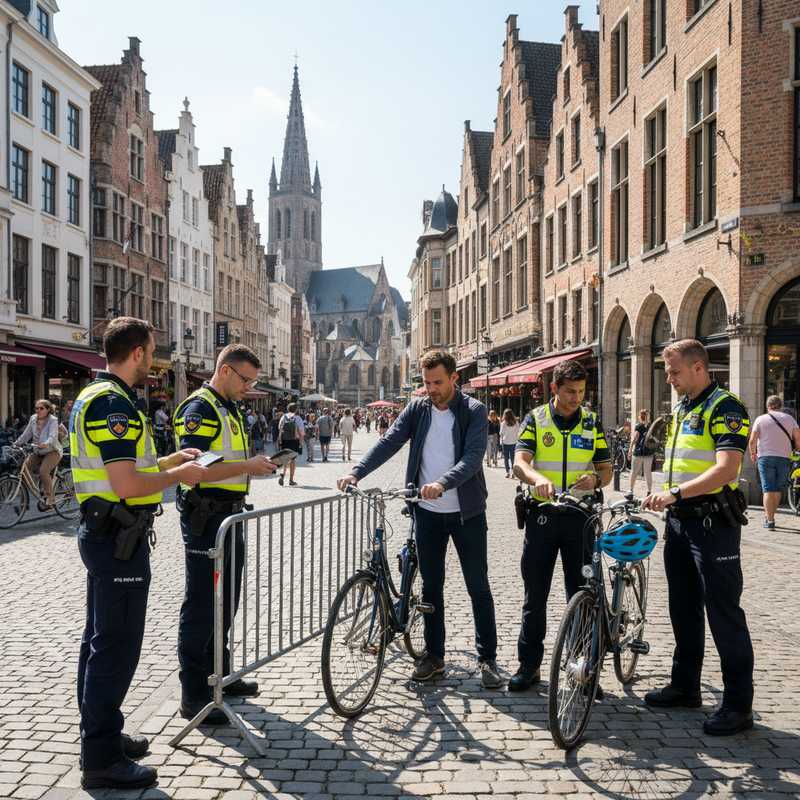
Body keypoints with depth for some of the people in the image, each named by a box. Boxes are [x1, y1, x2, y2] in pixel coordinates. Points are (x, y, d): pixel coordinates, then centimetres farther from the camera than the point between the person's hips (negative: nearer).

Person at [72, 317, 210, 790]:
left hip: (103, 533, 11)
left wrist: (170, 459, 17)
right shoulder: (114, 403, -20)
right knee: (117, 646, -3)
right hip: (120, 537, -11)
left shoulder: (95, 396, 14)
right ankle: (102, 760, 6)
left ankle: (101, 735, 31)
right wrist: (180, 475, -12)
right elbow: (128, 485, -26)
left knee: (101, 640, 18)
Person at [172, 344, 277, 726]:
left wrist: (255, 465, 7)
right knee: (201, 606, -3)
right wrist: (247, 466, -23)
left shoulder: (230, 409, 16)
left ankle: (219, 674, 32)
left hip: (230, 515, 10)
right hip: (206, 518, -10)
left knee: (227, 601, 18)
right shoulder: (199, 408, -15)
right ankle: (193, 695, 6)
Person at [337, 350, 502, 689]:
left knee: (478, 587, 4)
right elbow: (389, 442, -8)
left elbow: (473, 456, -22)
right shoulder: (417, 409, 2)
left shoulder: (474, 411, -9)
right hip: (427, 511, 3)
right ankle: (434, 655, 24)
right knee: (431, 586, 12)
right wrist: (356, 472, -23)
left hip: (466, 511, -3)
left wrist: (442, 483, -39)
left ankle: (487, 658, 16)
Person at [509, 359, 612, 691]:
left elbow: (606, 469, 8)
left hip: (580, 515, 1)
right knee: (535, 595, 6)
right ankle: (530, 664, 17)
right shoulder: (535, 419, 1)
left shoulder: (592, 423, 6)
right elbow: (519, 462, -11)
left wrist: (595, 479, -16)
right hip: (542, 513, -1)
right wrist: (537, 478, -33)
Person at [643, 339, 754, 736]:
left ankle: (738, 704, 6)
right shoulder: (680, 410, 15)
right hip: (680, 520, 9)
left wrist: (676, 493, -32)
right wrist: (663, 497, 12)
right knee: (683, 607, 16)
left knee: (723, 611, -3)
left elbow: (726, 469, -25)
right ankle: (685, 686, 29)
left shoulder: (724, 408, -13)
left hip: (713, 521, -9)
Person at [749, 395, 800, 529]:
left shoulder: (760, 419, 3)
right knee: (778, 490, 13)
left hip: (765, 457, -2)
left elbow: (752, 440, -4)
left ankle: (769, 520, -8)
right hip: (784, 458, 2)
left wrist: (753, 453, 11)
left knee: (768, 490, -2)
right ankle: (770, 516, 21)